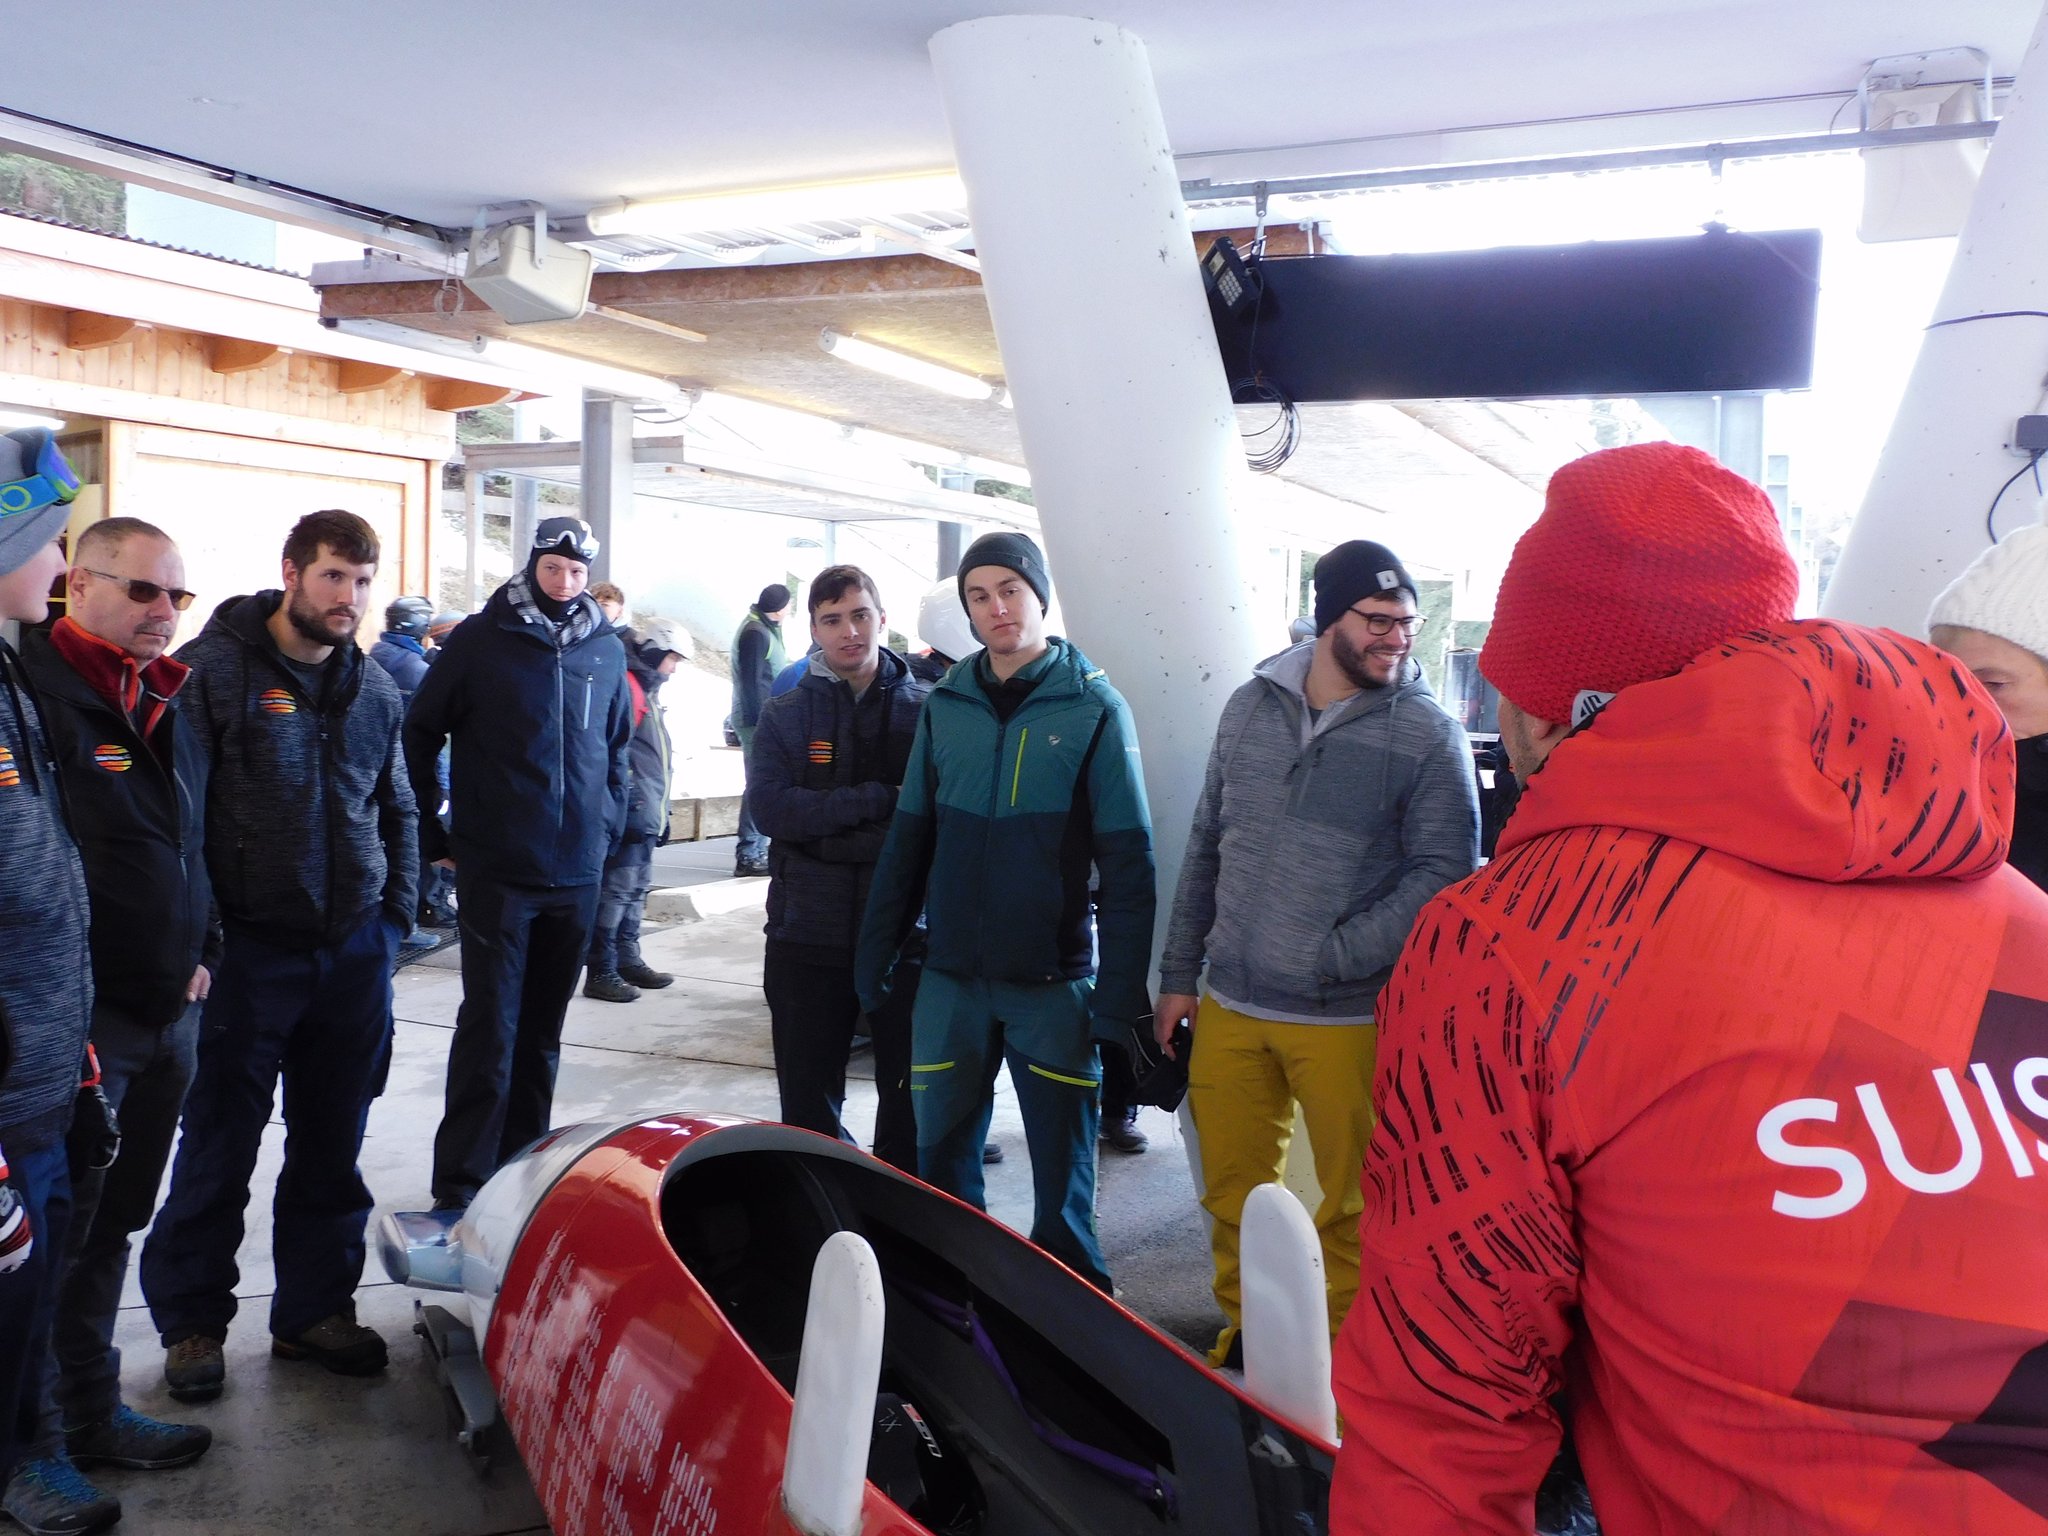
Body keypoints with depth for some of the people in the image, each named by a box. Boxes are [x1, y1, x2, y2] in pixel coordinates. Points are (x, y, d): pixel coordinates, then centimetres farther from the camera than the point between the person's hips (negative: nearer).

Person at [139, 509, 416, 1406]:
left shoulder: (374, 689, 10)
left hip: (353, 953, 5)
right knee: (219, 1147, 6)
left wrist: (395, 914, 11)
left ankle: (315, 1311, 26)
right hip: (250, 952, -5)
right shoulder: (215, 669, -7)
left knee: (331, 1146, 13)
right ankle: (191, 1322, 22)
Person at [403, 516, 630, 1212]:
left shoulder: (607, 650, 8)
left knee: (541, 1032, 13)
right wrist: (436, 835, 0)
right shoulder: (480, 640, -3)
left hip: (577, 874, 4)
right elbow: (419, 735, 1)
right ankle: (461, 1184, 3)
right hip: (496, 870, -4)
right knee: (489, 1030, -5)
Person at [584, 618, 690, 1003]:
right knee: (616, 890, -8)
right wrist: (631, 801, -23)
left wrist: (661, 812, 24)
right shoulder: (625, 686, -13)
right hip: (629, 812, -11)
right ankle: (601, 973, -4)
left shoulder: (646, 689, 21)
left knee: (636, 888, 17)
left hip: (645, 815, 11)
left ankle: (628, 960, 27)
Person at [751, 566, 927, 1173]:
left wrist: (827, 827, -16)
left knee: (910, 1095, 9)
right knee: (808, 1102, 11)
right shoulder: (785, 714, 5)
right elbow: (769, 807, -11)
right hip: (808, 935, 1)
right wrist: (880, 801, -16)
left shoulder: (926, 709, 1)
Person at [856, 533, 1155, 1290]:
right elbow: (908, 838, 9)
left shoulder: (1094, 708, -5)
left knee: (1061, 1163, 6)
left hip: (1053, 979, -3)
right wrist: (875, 953, 6)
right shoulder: (945, 704, 5)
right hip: (952, 976, 3)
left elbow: (1128, 860, -7)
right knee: (941, 1152, 11)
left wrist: (1121, 990, -11)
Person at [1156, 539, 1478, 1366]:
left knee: (1352, 1202, 9)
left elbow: (1442, 872, -12)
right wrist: (1180, 974, 10)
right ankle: (1243, 1333, 35)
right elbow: (1206, 848, 11)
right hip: (1230, 1007, 4)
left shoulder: (1429, 734, -7)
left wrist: (1331, 957, -18)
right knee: (1231, 1192, 15)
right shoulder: (1250, 707, 5)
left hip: (1349, 1016, -3)